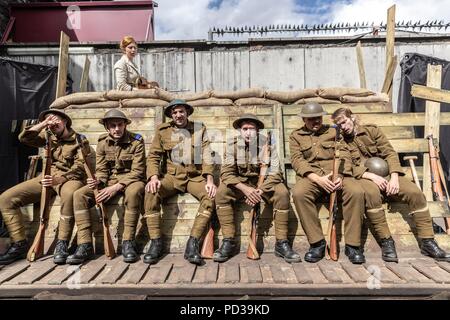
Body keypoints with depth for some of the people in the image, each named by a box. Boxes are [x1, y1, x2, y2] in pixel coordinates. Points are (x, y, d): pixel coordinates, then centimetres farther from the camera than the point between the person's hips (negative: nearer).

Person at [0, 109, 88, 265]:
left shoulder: (80, 141, -2)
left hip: (69, 178, -5)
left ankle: (62, 244, -32)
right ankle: (19, 244, -3)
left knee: (69, 193, -43)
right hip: (47, 177, 6)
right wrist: (43, 124, -8)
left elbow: (79, 169, -12)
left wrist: (58, 179, -28)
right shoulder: (48, 137, 15)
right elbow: (24, 138, 3)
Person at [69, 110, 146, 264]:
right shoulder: (102, 142, 4)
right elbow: (101, 169, 4)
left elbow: (137, 171, -14)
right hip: (110, 180, 5)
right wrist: (98, 181, -20)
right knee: (79, 195, -17)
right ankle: (85, 246, -15)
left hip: (131, 179, -4)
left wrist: (117, 187, -24)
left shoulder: (136, 141, -9)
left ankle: (128, 243, -29)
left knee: (133, 192, -40)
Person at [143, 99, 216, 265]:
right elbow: (153, 156, 2)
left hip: (194, 176, 0)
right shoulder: (162, 130, 8)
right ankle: (156, 243, -17)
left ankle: (192, 245, -24)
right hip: (171, 176, 0)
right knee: (151, 192, -29)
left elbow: (206, 156, 0)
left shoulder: (199, 128, 7)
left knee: (211, 195, -28)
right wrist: (153, 177, -17)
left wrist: (209, 180, -14)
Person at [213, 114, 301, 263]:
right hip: (240, 183, 1)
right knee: (221, 193, -26)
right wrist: (245, 189, -29)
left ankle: (281, 243, -16)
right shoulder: (234, 147, -6)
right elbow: (226, 172, -14)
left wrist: (260, 191, -30)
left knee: (282, 193, -29)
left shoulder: (267, 145, -9)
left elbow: (275, 173, -15)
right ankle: (228, 241, -16)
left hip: (264, 183, -1)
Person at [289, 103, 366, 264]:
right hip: (310, 176, -1)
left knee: (356, 191, -29)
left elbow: (344, 155, 8)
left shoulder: (333, 132, 19)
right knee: (298, 193, -34)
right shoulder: (296, 135, 15)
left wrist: (341, 176, -13)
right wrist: (317, 178, -16)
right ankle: (317, 243, -20)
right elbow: (297, 160, 0)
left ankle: (352, 245, -16)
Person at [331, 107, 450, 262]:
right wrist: (371, 176, -20)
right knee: (371, 193, -37)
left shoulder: (372, 130, 8)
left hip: (385, 174, 3)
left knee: (415, 192, -20)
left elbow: (390, 153, 3)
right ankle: (386, 241, -25)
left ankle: (427, 242, -8)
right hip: (363, 178, -3)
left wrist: (394, 178, -12)